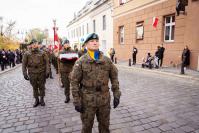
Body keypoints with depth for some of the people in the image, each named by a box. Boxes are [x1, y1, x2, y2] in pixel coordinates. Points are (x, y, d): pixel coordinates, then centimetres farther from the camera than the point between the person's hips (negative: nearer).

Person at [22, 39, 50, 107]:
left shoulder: (42, 53, 0)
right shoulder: (27, 54, 1)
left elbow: (47, 62, -2)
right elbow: (24, 64, 1)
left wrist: (47, 72, -10)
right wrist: (25, 73, -7)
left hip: (41, 73, 0)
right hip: (32, 74, 1)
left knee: (42, 87, 10)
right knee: (35, 88, 12)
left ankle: (42, 99, 26)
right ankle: (36, 100, 27)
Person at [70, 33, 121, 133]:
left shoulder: (107, 60, 0)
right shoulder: (81, 62, -8)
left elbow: (114, 77, 5)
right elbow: (74, 82, -8)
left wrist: (116, 95, 2)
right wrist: (76, 101, -9)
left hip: (104, 99, 3)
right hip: (87, 100, -2)